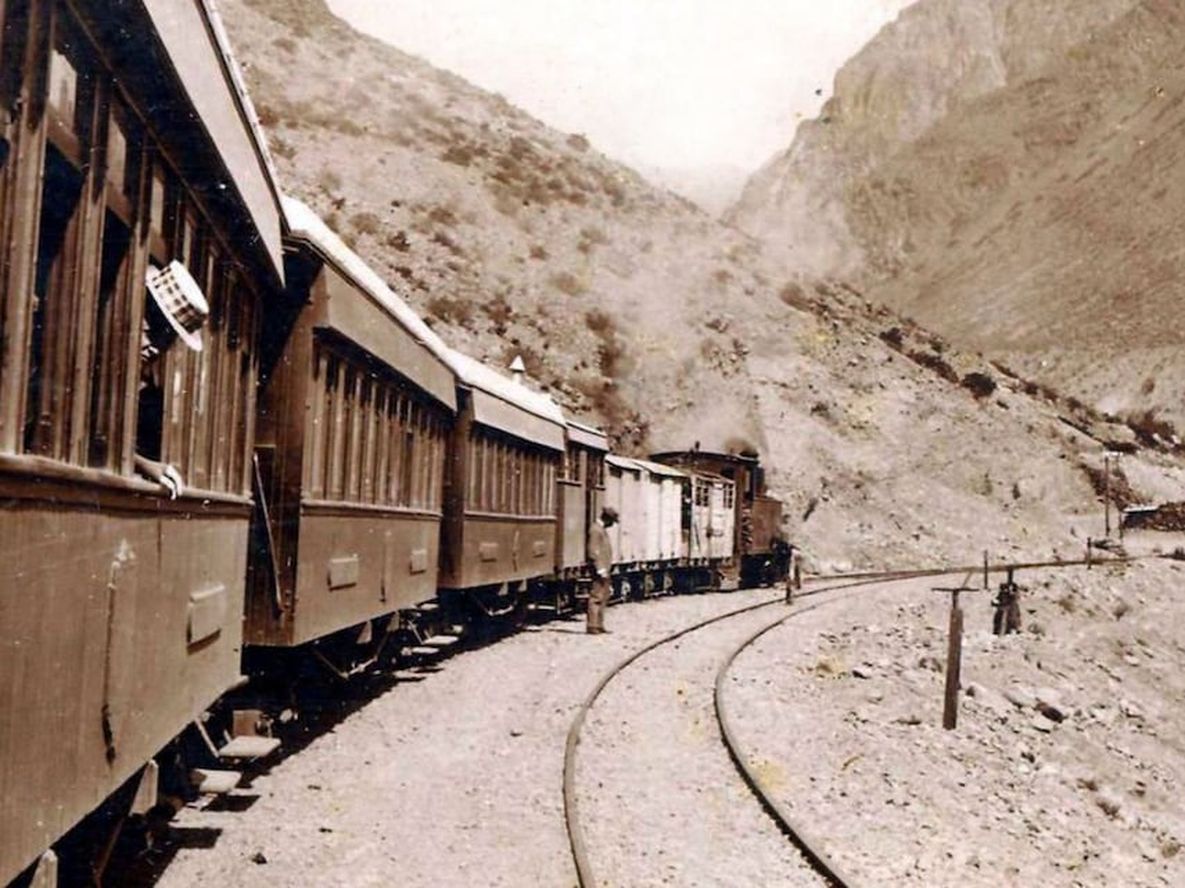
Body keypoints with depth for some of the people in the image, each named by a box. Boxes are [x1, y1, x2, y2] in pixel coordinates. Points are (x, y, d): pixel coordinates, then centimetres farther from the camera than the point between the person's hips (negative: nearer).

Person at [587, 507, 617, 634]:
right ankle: (592, 626, -6)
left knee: (604, 597, 13)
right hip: (599, 570, -10)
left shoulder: (602, 529, 18)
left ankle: (599, 625, 19)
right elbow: (593, 552, -20)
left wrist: (605, 569, 19)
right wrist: (600, 569, -21)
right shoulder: (595, 529, -14)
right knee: (597, 597, -9)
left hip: (604, 570, 10)